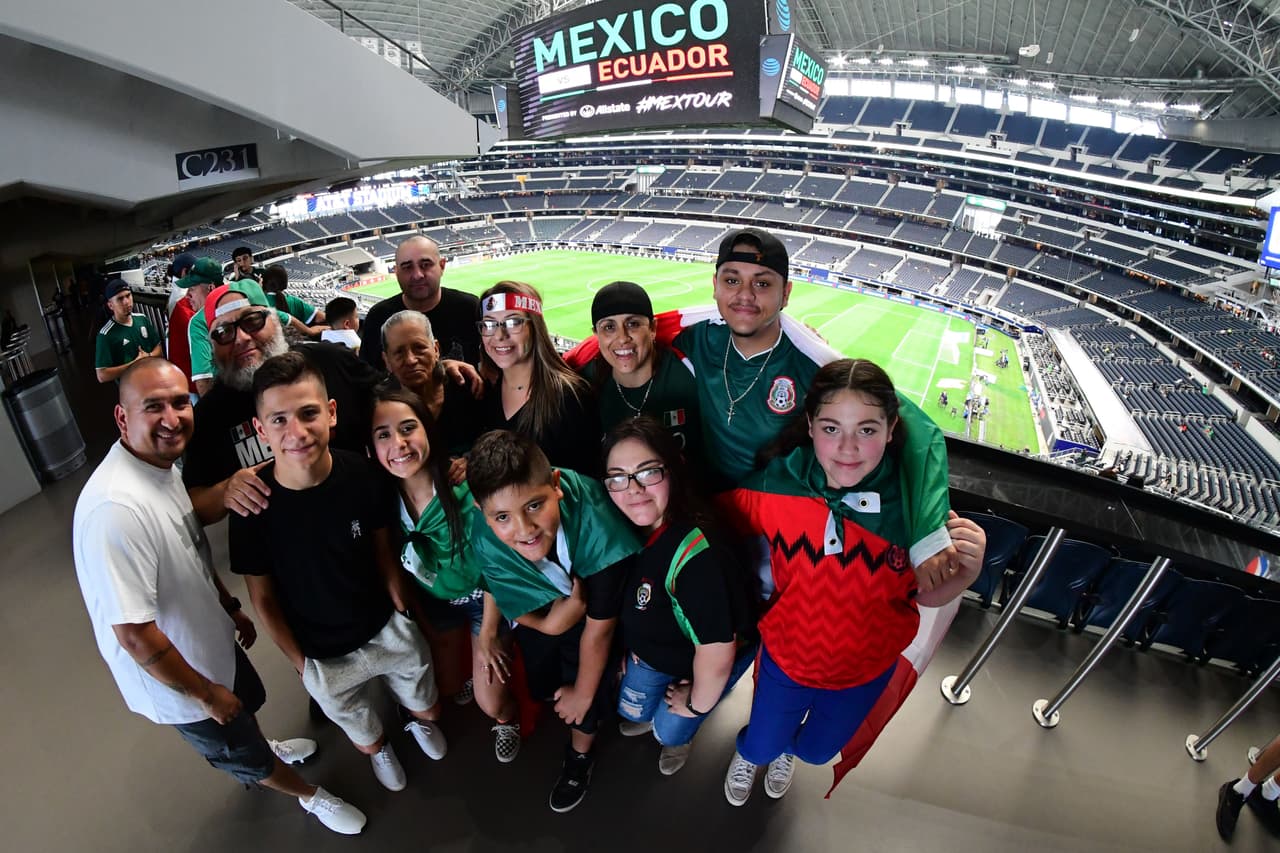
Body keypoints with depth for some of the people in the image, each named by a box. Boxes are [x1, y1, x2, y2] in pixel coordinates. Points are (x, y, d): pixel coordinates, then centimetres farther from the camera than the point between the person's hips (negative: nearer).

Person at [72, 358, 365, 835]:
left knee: (250, 703, 34)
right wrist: (206, 693, -19)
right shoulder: (115, 508, -37)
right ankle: (310, 796, 47)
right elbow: (134, 635, -32)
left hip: (210, 640, 8)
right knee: (241, 752, 21)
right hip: (176, 681, -7)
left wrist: (231, 608, 15)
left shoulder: (164, 465, -7)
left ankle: (264, 751, 65)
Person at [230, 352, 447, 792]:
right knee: (362, 732, 26)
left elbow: (383, 550, -5)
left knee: (429, 708, 25)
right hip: (324, 657, -1)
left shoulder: (361, 474, -21)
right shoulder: (252, 505, -25)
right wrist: (299, 662, -4)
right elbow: (263, 597, -10)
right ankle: (378, 749, 61)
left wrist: (404, 613, -1)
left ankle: (419, 722, 61)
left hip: (389, 628, 1)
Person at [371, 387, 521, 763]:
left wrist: (488, 634, -12)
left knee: (491, 701, 1)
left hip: (485, 598, -4)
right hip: (436, 601, 5)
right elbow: (397, 566, -1)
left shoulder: (465, 488, -32)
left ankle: (508, 719, 37)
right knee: (443, 682, 23)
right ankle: (467, 679, 59)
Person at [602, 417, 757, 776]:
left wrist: (696, 703, -18)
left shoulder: (694, 553, -44)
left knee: (669, 730, 6)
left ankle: (680, 737, 41)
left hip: (714, 656, -6)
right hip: (654, 649, 6)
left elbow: (717, 653, -35)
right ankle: (646, 715, 54)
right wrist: (634, 644, 11)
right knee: (631, 713, 19)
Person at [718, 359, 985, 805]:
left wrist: (967, 570, -32)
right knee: (761, 747, 27)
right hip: (786, 656, -1)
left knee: (816, 750, 31)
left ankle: (788, 748, 70)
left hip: (867, 669, 1)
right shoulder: (775, 485, -28)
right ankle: (749, 752, 66)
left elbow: (928, 595, -14)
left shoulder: (917, 502, -27)